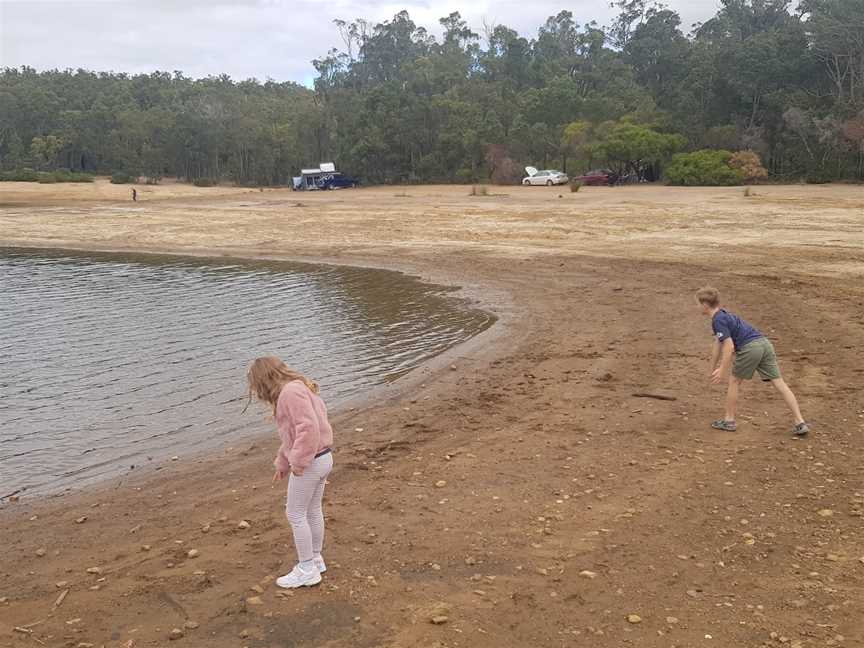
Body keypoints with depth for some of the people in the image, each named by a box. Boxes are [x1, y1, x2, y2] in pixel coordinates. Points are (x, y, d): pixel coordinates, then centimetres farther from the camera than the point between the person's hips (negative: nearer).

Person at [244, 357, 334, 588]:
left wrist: (298, 462, -22)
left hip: (309, 462, -10)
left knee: (295, 514, 3)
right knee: (313, 510, 21)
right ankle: (315, 559, 34)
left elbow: (309, 428, -29)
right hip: (323, 458, 10)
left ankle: (307, 569, 12)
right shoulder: (298, 389, 13)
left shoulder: (290, 392, -19)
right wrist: (282, 464, 22)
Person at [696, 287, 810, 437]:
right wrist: (712, 369, 39)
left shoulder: (718, 320, -5)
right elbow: (718, 344, 33)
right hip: (765, 343, 9)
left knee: (734, 381, 11)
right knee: (779, 383, 5)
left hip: (750, 348, -8)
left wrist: (722, 371, -8)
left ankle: (729, 420, 20)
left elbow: (729, 347, -13)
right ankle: (800, 423, 2)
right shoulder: (723, 316, 25)